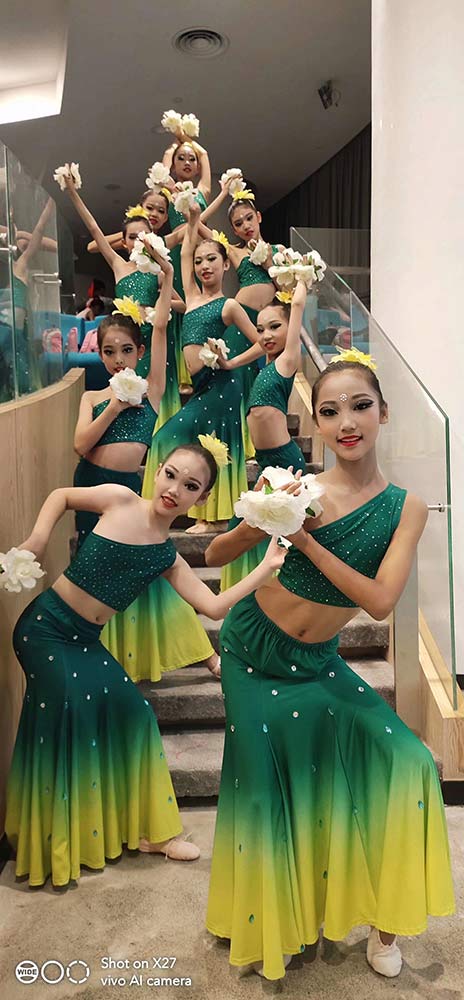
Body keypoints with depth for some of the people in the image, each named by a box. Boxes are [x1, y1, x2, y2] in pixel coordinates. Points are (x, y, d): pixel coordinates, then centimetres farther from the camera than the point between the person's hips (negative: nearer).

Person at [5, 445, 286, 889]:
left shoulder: (168, 557, 2)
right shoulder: (121, 500, -9)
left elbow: (214, 606, -5)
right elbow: (61, 495, 6)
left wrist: (268, 567, -8)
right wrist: (38, 537, -9)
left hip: (85, 642, 5)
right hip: (45, 626, -5)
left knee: (128, 709, 3)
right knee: (69, 706, -13)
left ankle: (146, 828, 20)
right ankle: (48, 843, 8)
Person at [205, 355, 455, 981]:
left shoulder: (405, 507, -10)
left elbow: (381, 602, -21)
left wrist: (305, 539, -26)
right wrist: (261, 523, -27)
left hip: (317, 662, 2)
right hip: (255, 651, -1)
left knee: (402, 762, -10)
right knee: (267, 784, 6)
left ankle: (383, 916, 18)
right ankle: (271, 924, 36)